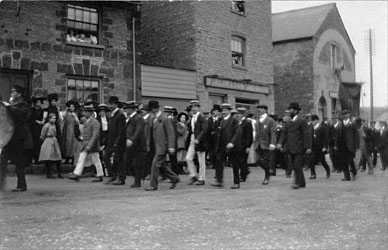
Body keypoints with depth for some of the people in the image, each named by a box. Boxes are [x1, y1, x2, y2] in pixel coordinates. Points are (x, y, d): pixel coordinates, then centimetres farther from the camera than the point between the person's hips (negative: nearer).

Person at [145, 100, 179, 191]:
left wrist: (171, 146, -18)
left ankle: (153, 185, -1)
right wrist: (149, 144, 15)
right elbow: (151, 133, 20)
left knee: (155, 164, -9)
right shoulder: (154, 119, 14)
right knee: (162, 165, 14)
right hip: (156, 146, 9)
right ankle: (174, 179, 29)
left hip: (162, 146, -9)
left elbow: (171, 133, -13)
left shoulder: (165, 119, -11)